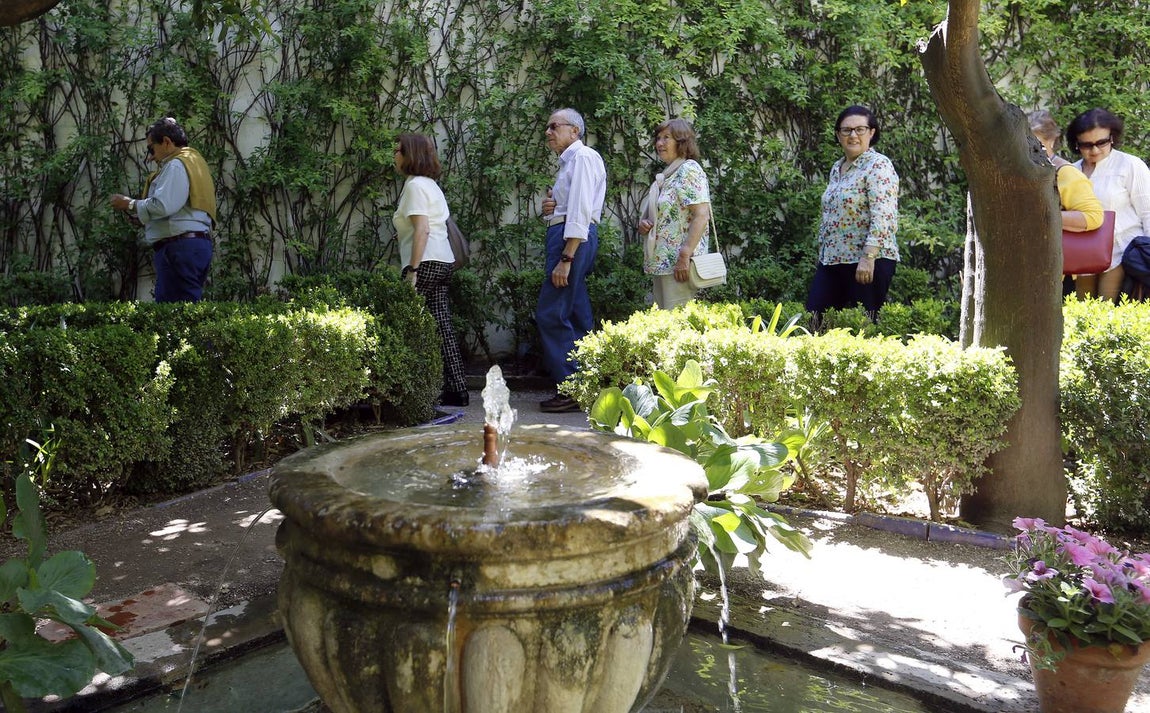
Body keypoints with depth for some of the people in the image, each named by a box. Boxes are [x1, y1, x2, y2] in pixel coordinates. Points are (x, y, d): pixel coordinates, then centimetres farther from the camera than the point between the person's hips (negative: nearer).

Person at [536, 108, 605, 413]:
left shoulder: (583, 157, -8)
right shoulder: (569, 160, 22)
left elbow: (581, 211, -18)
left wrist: (565, 259, -24)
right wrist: (550, 209, 4)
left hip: (572, 238, -10)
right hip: (565, 235, 10)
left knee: (550, 314, -12)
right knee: (576, 316, 11)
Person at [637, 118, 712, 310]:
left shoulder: (689, 169, -8)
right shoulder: (666, 175, 19)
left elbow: (702, 215, -18)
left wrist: (685, 255, -24)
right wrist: (644, 224, 6)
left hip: (678, 263, -9)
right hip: (662, 261, 10)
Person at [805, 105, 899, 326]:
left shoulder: (878, 166, -8)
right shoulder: (837, 168, 16)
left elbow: (882, 218, -18)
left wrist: (868, 257, -25)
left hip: (867, 261, -8)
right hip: (831, 259, 8)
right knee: (814, 319, 3)